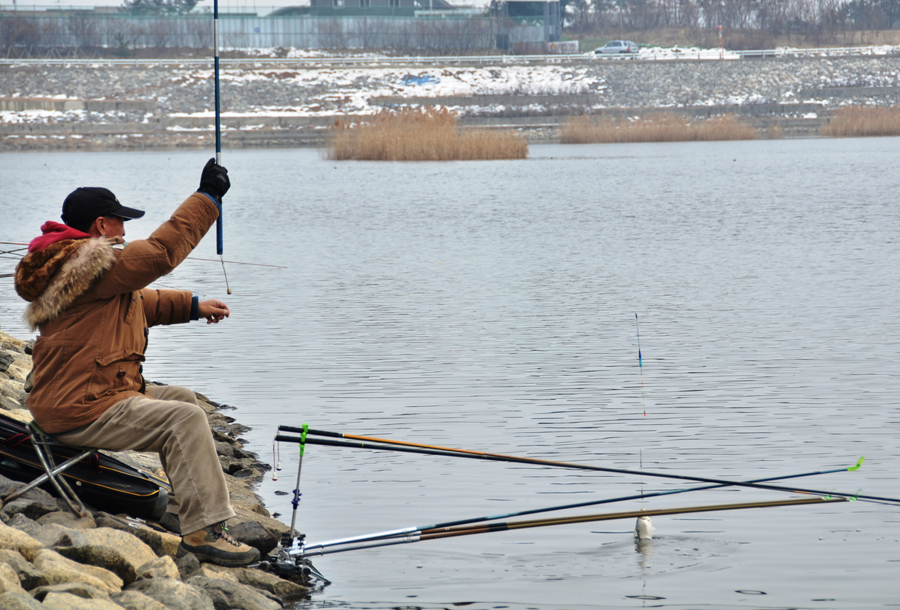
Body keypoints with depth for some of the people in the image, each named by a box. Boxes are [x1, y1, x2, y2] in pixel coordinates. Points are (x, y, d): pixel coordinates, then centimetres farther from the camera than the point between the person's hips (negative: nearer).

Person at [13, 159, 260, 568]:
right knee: (185, 420, -21)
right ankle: (203, 531, -23)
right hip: (80, 410, -12)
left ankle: (183, 507, 23)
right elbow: (160, 252, -19)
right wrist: (207, 197, -11)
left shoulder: (65, 265, 18)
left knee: (181, 399, 21)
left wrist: (192, 306, 23)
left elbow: (137, 302, 29)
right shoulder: (93, 265, -18)